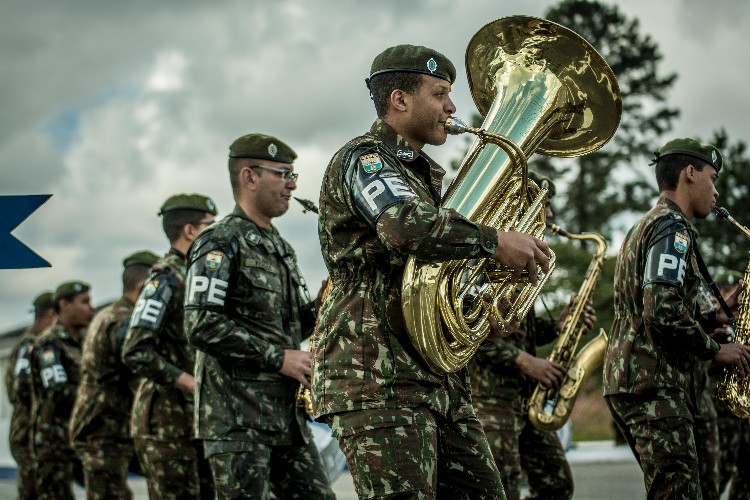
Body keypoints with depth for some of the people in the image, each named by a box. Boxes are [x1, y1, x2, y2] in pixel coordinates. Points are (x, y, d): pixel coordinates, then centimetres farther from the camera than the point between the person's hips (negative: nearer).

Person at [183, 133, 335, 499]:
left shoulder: (280, 247, 20)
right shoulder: (221, 243, -8)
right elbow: (201, 326, -19)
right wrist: (278, 358, -17)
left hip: (285, 412, 9)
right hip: (237, 414, -8)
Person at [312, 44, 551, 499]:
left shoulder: (425, 173, 26)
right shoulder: (364, 159, -6)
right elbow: (406, 225, -28)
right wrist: (494, 241, -20)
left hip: (439, 374, 10)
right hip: (376, 376, -10)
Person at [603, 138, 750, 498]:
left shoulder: (647, 225, 23)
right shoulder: (673, 227, -9)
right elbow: (664, 312, -22)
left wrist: (716, 317, 16)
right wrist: (715, 350, -8)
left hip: (631, 380, 10)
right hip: (654, 383, -10)